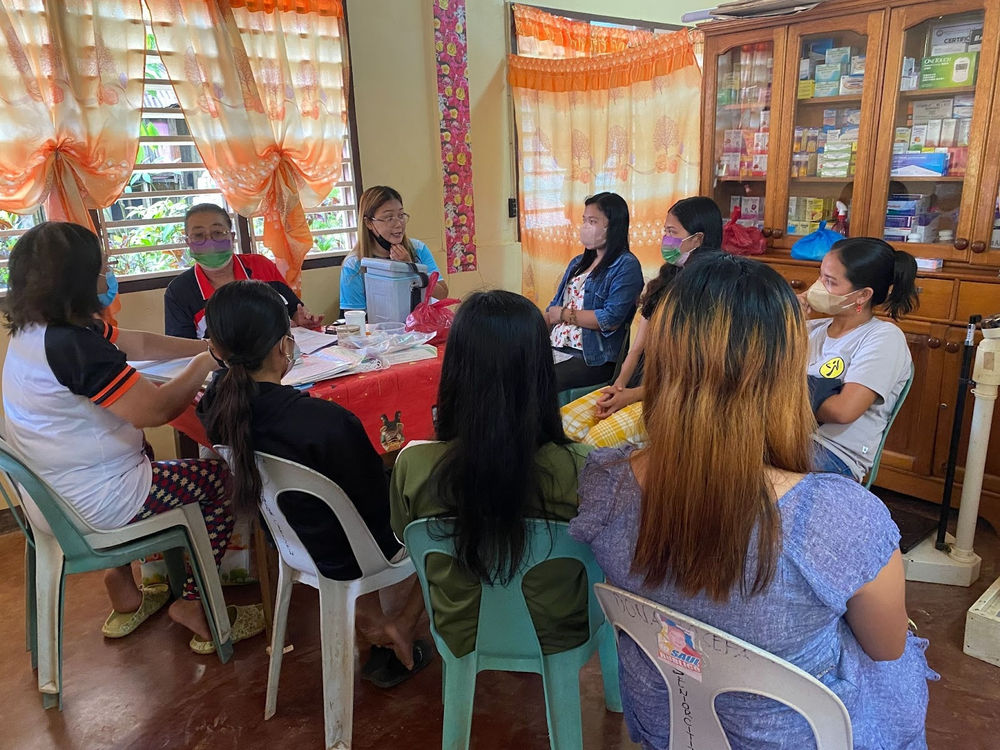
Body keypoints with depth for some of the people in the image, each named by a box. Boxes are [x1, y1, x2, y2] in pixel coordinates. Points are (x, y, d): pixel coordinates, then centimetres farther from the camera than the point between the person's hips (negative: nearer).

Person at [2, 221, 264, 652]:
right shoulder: (71, 344, -29)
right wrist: (203, 364, -13)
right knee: (222, 480, 5)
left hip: (58, 489, 10)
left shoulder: (36, 329, 2)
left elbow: (140, 344, 8)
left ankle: (124, 587, 37)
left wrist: (207, 347, 6)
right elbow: (154, 410, -28)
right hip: (98, 501, -10)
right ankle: (196, 606, 16)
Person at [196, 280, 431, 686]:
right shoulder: (329, 423, -38)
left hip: (293, 539, 6)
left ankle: (368, 617, 32)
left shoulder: (216, 405, -18)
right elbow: (377, 504, -20)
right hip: (346, 557, -6)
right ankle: (401, 628, 24)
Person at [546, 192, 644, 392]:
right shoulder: (578, 263, 20)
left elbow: (611, 319, -16)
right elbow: (554, 308, 18)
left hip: (594, 359, -7)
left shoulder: (626, 266, -5)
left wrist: (564, 314, -6)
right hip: (554, 349, 7)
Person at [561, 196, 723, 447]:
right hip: (637, 382, 7)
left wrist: (632, 395, -14)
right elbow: (638, 347, 13)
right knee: (566, 419, -14)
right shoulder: (662, 283, 16)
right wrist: (618, 386, -3)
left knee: (601, 437, -29)